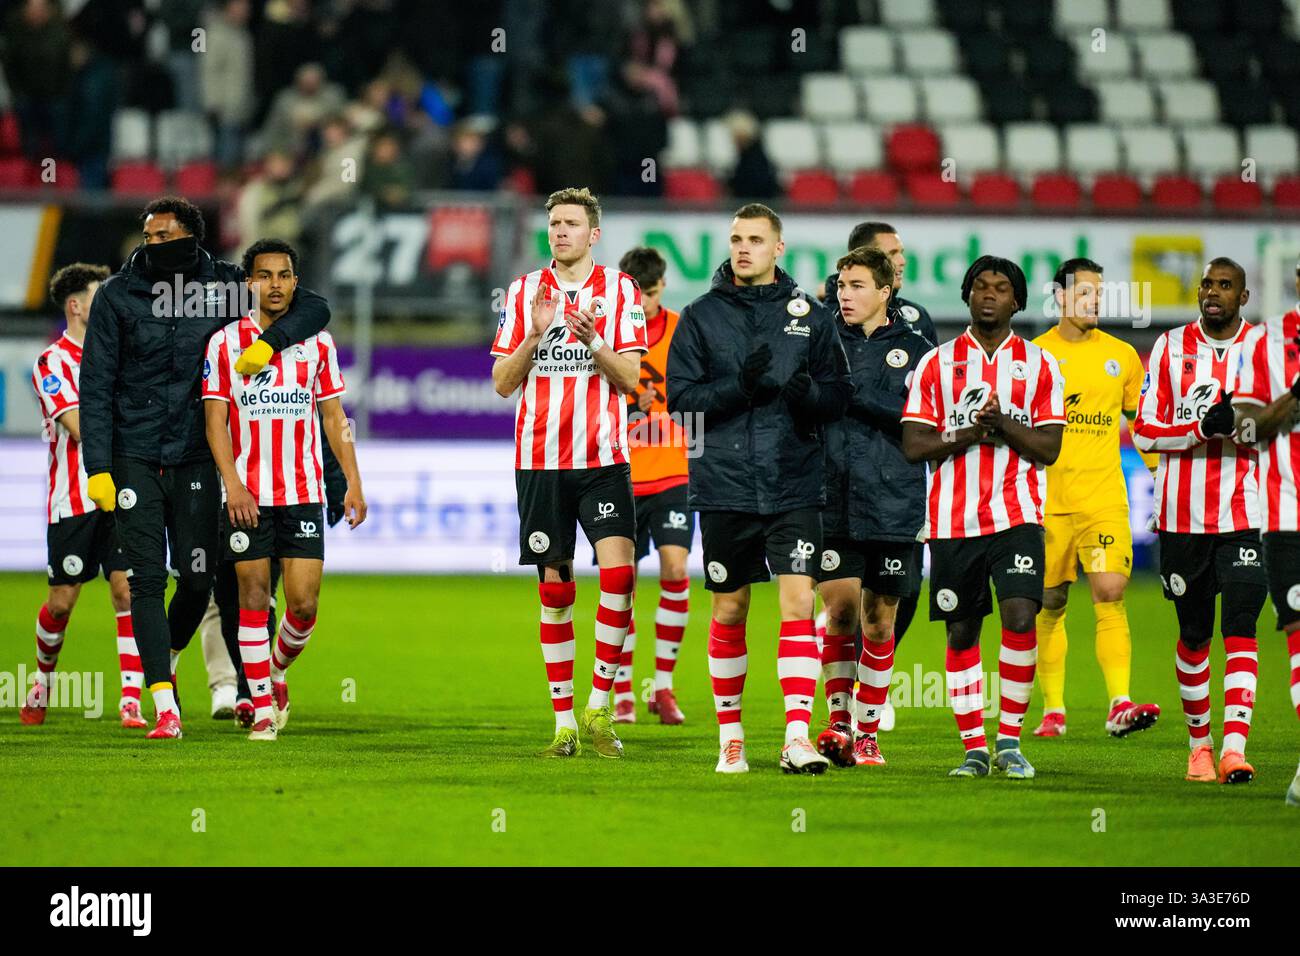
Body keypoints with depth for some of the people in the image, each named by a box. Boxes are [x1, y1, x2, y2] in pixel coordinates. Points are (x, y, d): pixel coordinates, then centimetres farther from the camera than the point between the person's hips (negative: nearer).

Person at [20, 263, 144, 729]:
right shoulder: (52, 363, -6)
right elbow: (80, 428, -17)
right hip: (72, 499, -4)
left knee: (128, 589, -9)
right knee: (62, 600, 4)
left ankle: (130, 701, -13)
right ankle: (42, 682, 30)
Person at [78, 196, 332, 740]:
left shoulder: (222, 286, -1)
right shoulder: (117, 296, -3)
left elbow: (313, 308, 2)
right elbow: (96, 387, -1)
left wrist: (268, 341, -17)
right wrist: (98, 467, -8)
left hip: (194, 457, 1)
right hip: (134, 458, -1)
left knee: (198, 580, 3)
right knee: (147, 580, -8)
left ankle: (167, 658, 34)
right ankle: (164, 708, -8)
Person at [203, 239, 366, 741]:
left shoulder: (318, 342, 7)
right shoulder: (225, 343, 1)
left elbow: (334, 417, 10)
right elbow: (215, 419, -2)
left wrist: (353, 483, 2)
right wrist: (232, 483, -13)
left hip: (303, 492, 2)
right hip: (247, 494, -2)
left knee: (304, 602, -5)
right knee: (254, 594, -2)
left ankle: (276, 670, 24)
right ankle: (262, 706, 5)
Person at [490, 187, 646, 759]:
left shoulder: (619, 290, 4)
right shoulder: (524, 292, 9)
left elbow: (631, 379, -1)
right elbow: (502, 383, 5)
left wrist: (594, 345, -19)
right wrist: (535, 335, -11)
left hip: (603, 456, -2)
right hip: (540, 457, 2)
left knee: (618, 572, -17)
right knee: (555, 589, 3)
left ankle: (599, 706, -8)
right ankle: (564, 721, 8)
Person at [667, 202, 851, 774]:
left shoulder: (809, 315, 6)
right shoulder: (702, 316, 4)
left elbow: (839, 395, 6)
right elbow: (681, 397, -3)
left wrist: (809, 393, -16)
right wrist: (740, 387, -18)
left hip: (795, 485, 0)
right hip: (724, 486, 0)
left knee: (798, 601, -11)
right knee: (730, 609, 8)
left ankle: (798, 736, -14)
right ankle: (730, 733, 21)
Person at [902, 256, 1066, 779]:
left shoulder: (1040, 365, 7)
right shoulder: (937, 363, 8)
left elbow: (1048, 447, 1)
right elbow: (914, 444, 2)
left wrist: (1003, 423, -15)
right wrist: (970, 435, -13)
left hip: (1016, 514, -1)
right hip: (952, 518, 1)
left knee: (1019, 615, -16)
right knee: (961, 632, 3)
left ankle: (1009, 740, -5)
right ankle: (973, 748, 10)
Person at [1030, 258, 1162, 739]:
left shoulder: (1121, 355, 8)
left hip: (1104, 497, 0)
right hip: (1047, 499, 0)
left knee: (1111, 593, -14)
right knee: (1049, 605, 4)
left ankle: (1120, 705, -19)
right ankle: (1053, 710, 13)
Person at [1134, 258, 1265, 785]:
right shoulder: (1172, 347, 5)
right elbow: (1145, 432, 1)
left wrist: (1242, 426, -15)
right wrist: (1203, 429, -16)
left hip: (1244, 515, -1)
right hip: (1183, 514, 1)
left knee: (1240, 631, -12)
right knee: (1194, 633, 9)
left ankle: (1234, 747, -19)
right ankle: (1198, 742, 23)